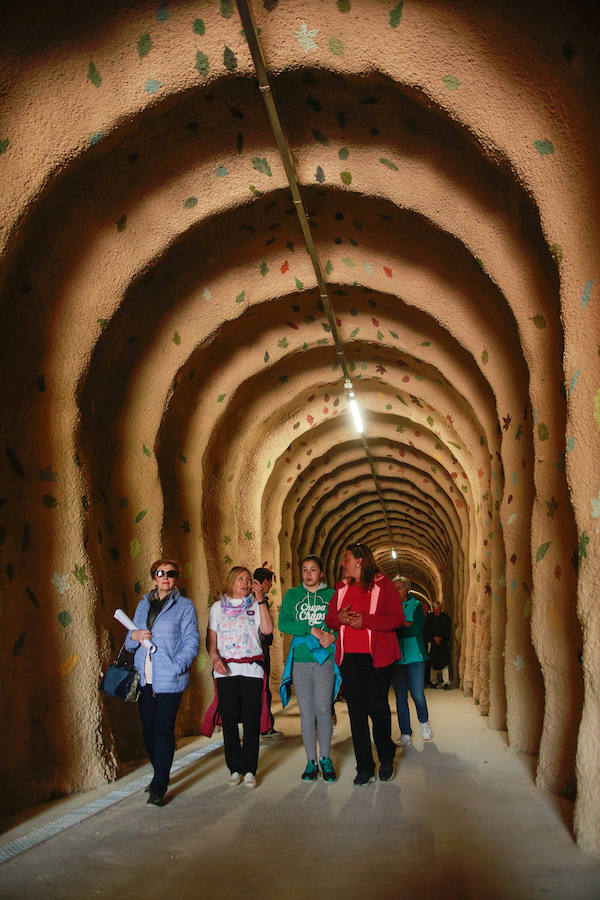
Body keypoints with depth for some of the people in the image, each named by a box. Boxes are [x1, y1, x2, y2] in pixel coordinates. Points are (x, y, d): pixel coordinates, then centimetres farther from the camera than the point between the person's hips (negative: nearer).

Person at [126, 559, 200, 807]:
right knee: (148, 730, 9)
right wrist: (134, 636, -5)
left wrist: (175, 668, -16)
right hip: (145, 679, 5)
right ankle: (161, 776, 28)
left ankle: (159, 786, 1)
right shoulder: (143, 605, 15)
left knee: (164, 730, -6)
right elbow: (129, 642, 19)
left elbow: (191, 642, -6)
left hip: (170, 680, -5)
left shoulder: (184, 606, 1)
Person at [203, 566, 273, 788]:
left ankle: (249, 770, 3)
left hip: (251, 669, -1)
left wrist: (260, 599, -8)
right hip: (225, 670, 1)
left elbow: (267, 630, -5)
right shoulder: (218, 607, 14)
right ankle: (234, 769, 10)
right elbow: (210, 638, 10)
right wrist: (215, 657, -8)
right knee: (229, 720, 0)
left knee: (251, 720, -4)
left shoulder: (256, 606, 11)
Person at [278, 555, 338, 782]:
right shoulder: (292, 595, 9)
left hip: (325, 658, -1)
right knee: (306, 711, 3)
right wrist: (312, 630, -11)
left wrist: (332, 635, -15)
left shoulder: (331, 595, 7)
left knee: (323, 708, -6)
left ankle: (325, 758, 10)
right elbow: (283, 623, -2)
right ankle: (311, 761, 12)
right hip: (300, 659, 1)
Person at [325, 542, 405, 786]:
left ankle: (386, 759, 26)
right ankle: (364, 768, 10)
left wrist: (366, 620, -20)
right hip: (349, 657, 4)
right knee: (356, 711, 3)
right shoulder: (342, 588, 14)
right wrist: (339, 617, -7)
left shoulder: (383, 585, -2)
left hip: (377, 656, -4)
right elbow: (329, 619, 16)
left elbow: (397, 618, -10)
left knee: (378, 707, 1)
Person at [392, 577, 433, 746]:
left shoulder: (416, 605, 6)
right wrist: (406, 625, -11)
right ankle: (405, 733, 11)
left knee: (417, 694, -5)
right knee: (400, 696, 2)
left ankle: (424, 722, 23)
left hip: (414, 655, -2)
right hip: (396, 657, 2)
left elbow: (417, 629, -7)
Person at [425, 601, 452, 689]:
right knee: (433, 663, 2)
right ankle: (434, 681, 15)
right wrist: (434, 637, -10)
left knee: (444, 662, -10)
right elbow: (427, 630, 2)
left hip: (444, 642, -1)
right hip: (433, 642, 1)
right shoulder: (429, 617, 3)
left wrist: (441, 637, -10)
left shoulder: (446, 617, 1)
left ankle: (446, 682, -10)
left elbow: (449, 631, 2)